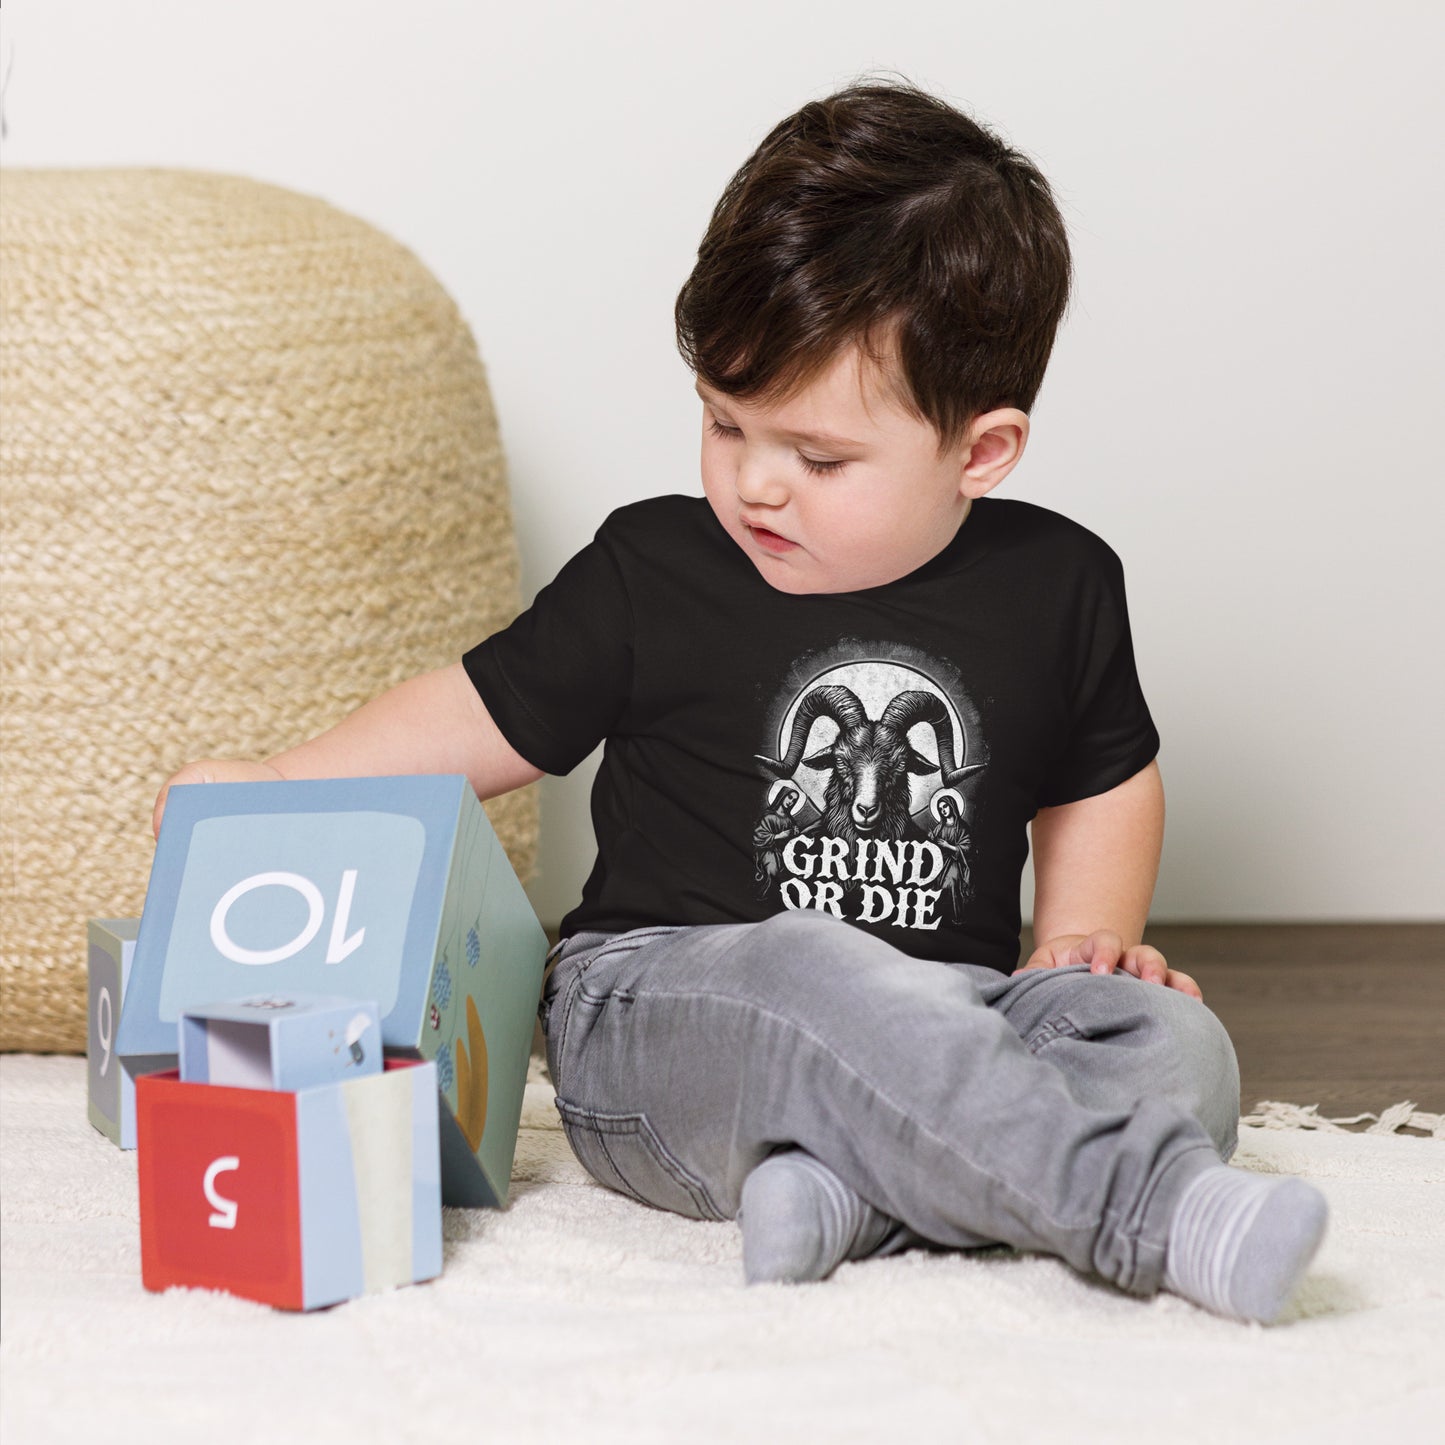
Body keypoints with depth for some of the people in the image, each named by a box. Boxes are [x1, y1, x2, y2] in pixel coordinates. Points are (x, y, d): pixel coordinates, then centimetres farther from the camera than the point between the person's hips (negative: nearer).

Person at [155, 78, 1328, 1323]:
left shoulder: (1057, 588, 6)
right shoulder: (652, 573, 1)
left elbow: (1104, 779, 22)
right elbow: (489, 717, 10)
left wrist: (1086, 936, 7)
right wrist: (277, 789, 1)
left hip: (947, 1008, 3)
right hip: (655, 1011, -3)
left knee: (1173, 1042, -23)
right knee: (811, 976, -38)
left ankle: (844, 1190, -41)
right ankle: (1152, 1210, -45)